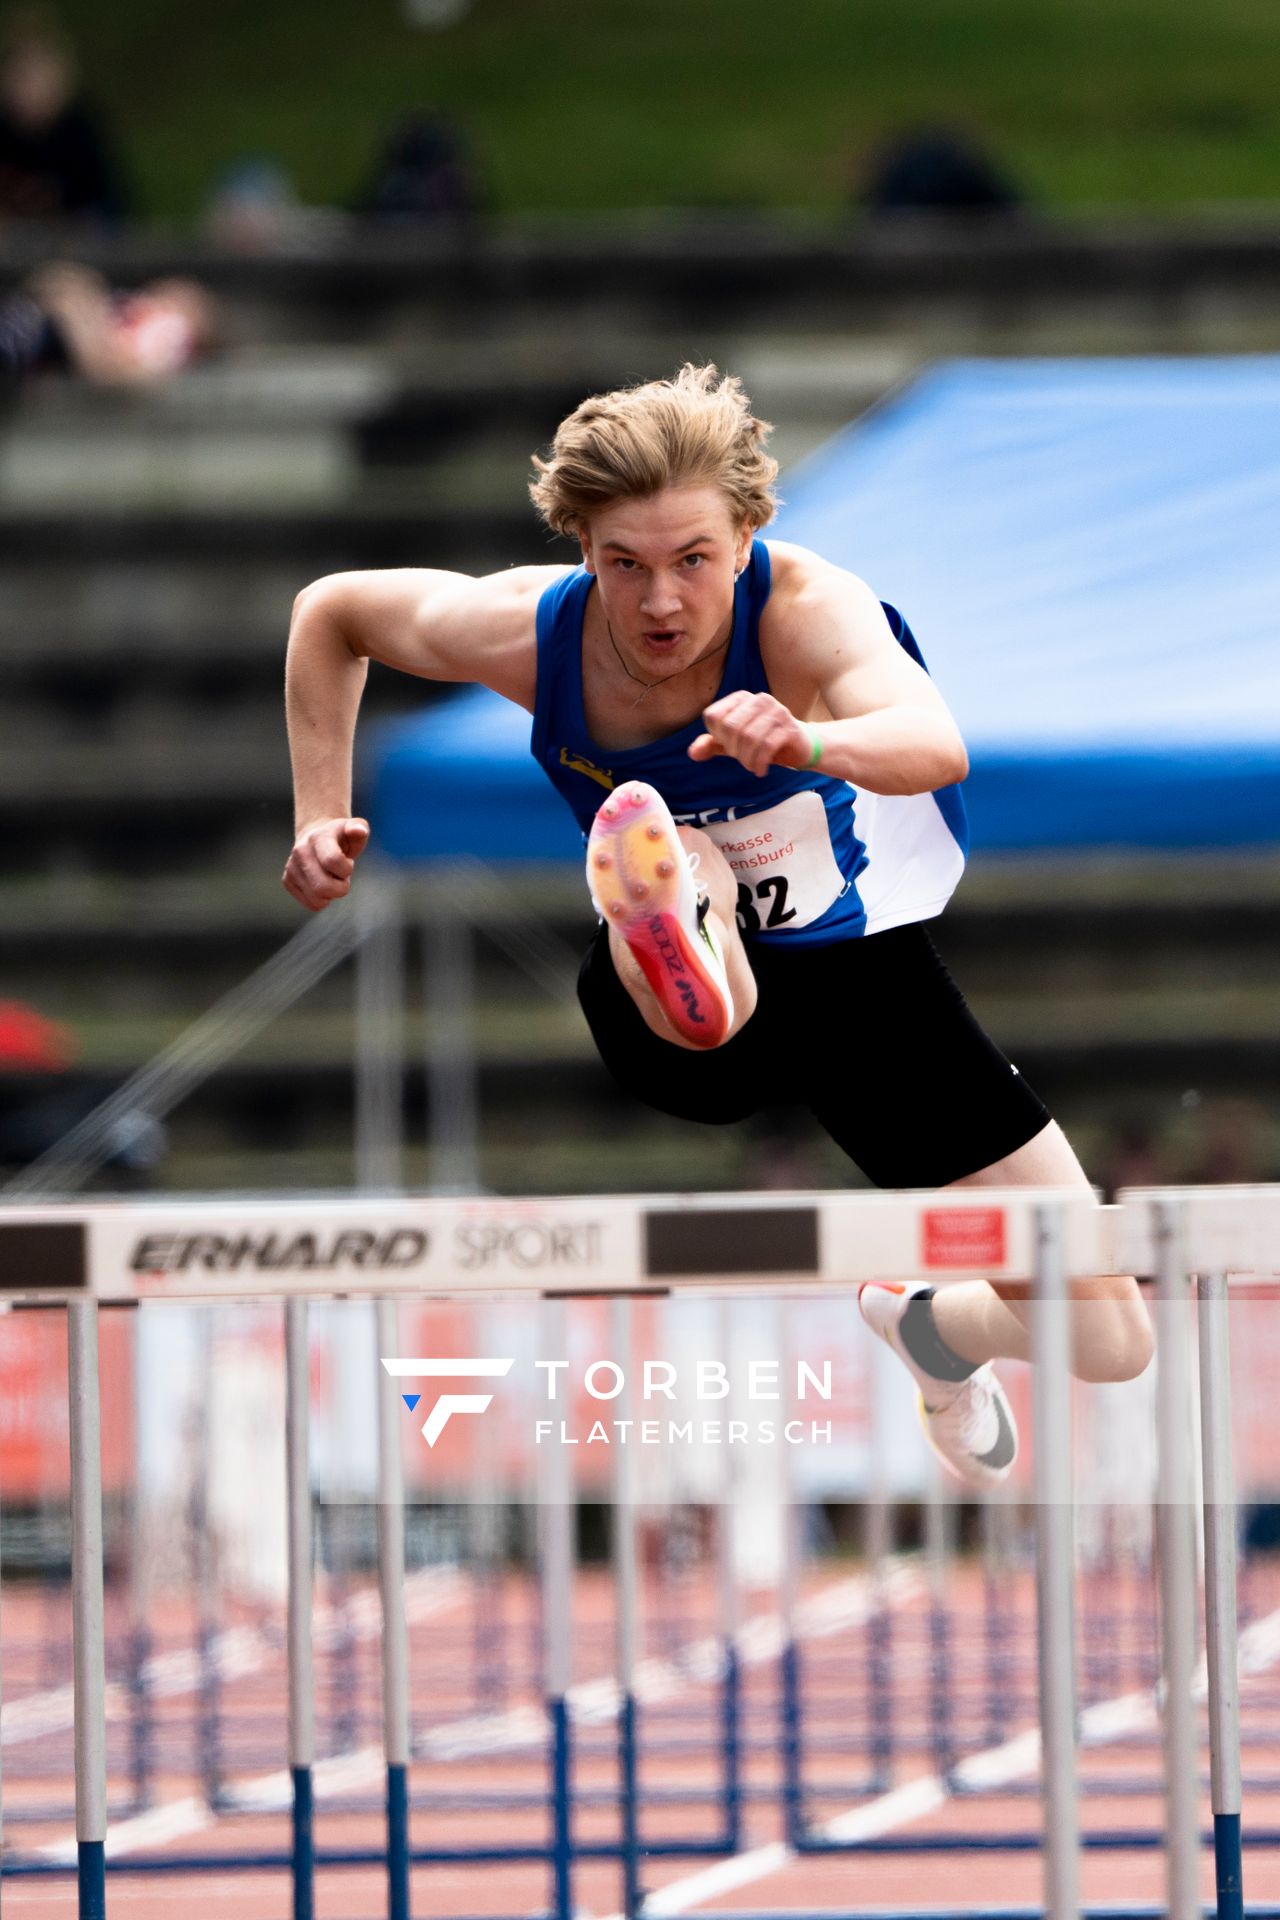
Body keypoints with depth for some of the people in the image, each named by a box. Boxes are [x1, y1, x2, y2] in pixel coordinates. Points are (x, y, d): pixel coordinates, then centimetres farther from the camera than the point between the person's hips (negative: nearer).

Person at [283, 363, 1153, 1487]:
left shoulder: (806, 607, -29)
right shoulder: (526, 630, -20)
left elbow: (935, 745, -52)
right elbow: (332, 610, 2)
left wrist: (808, 742, -73)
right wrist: (322, 816, -3)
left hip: (854, 964, 0)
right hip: (668, 1012, 0)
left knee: (1109, 1342, -1)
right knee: (661, 840, -39)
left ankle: (932, 1328, 34)